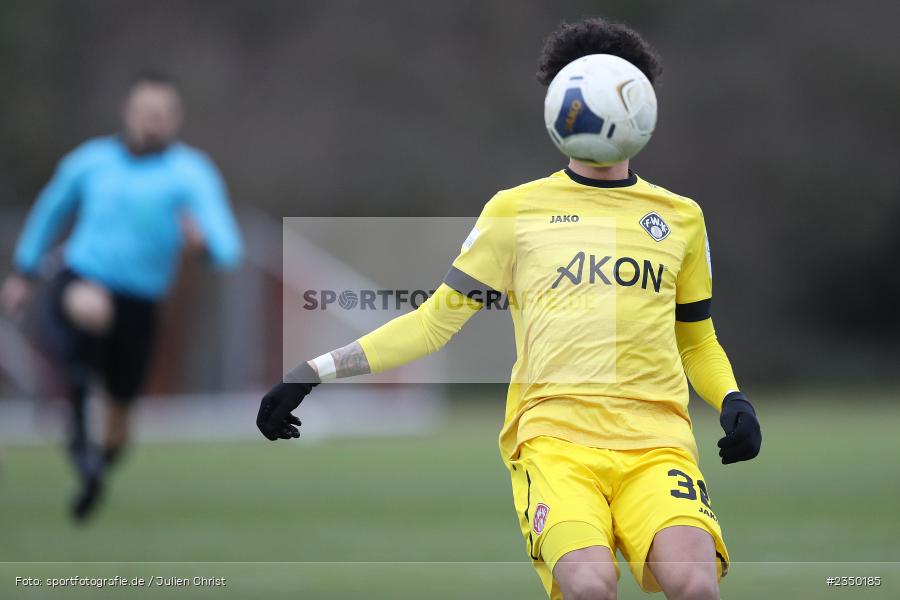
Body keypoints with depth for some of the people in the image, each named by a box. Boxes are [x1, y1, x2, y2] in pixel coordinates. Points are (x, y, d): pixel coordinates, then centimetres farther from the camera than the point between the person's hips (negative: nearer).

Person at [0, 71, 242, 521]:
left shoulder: (191, 172, -7)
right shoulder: (93, 160, 2)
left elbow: (226, 247, -18)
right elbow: (52, 209, 21)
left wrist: (204, 240, -42)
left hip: (138, 306, 1)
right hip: (80, 280, -1)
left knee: (120, 411, 13)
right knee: (90, 308, -39)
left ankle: (94, 475, 46)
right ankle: (78, 423, -27)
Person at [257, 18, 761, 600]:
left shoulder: (681, 217, 18)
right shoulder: (517, 210, 13)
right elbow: (438, 319, 15)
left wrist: (732, 401, 7)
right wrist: (315, 372, 9)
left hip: (657, 440, 2)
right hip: (554, 431, -2)